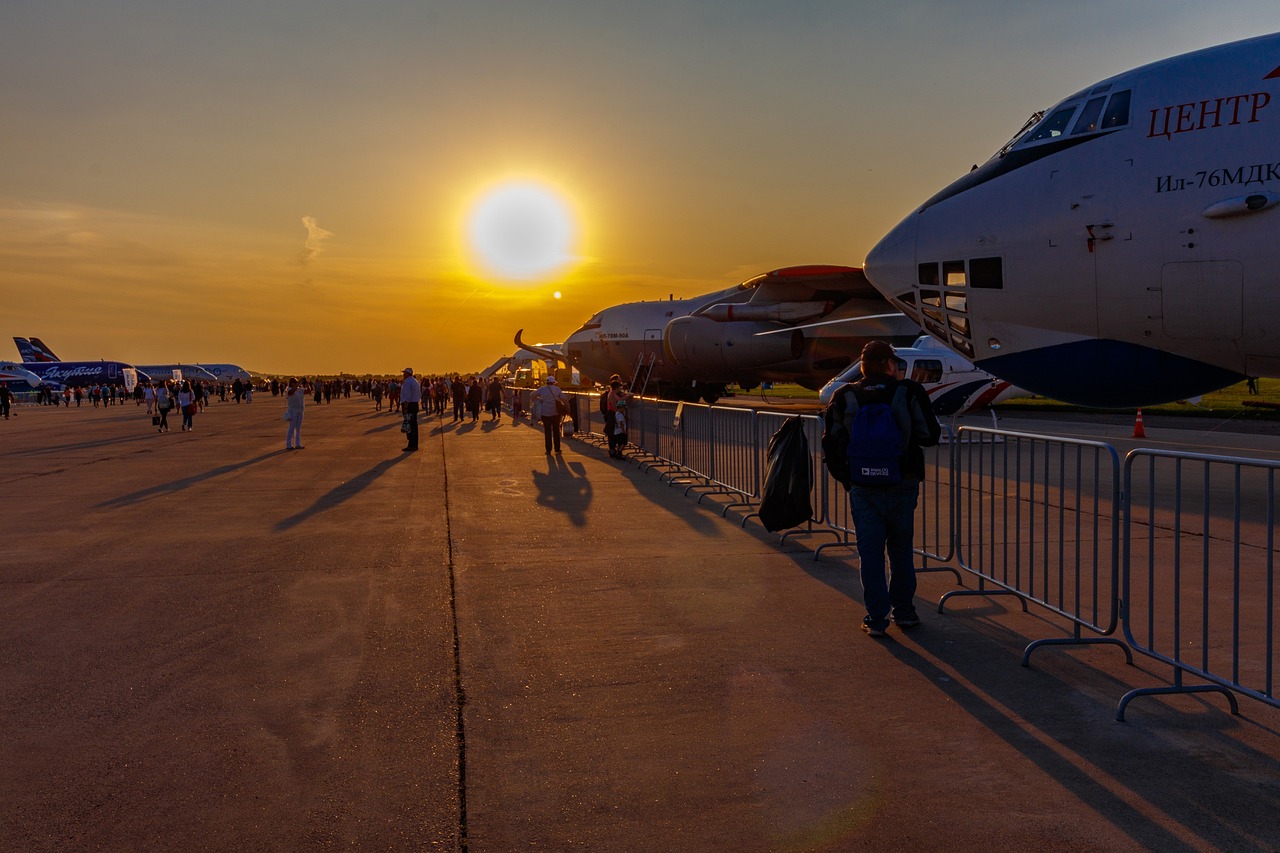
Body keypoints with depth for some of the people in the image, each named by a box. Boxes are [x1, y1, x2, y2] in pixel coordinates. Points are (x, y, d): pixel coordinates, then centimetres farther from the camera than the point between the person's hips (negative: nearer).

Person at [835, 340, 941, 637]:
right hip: (902, 485, 0)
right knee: (901, 551, 16)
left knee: (870, 553, 6)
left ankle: (877, 618, 7)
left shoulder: (845, 397, -3)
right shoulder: (909, 393, -8)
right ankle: (904, 612, 25)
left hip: (862, 487, 0)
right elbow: (931, 435, -5)